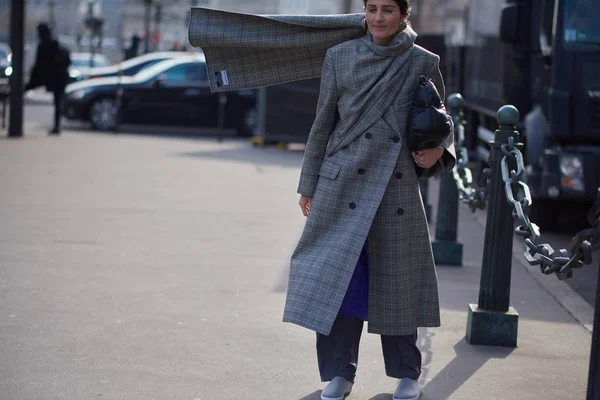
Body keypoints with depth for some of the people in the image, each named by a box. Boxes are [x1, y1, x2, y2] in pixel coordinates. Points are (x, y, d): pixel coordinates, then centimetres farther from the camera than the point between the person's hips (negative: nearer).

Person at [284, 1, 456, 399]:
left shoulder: (423, 63, 2)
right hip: (343, 183, 0)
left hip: (397, 185, 0)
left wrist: (439, 151, -9)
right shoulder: (339, 57, 4)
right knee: (338, 276, 0)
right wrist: (309, 186, 8)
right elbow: (323, 123, 8)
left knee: (396, 278, 5)